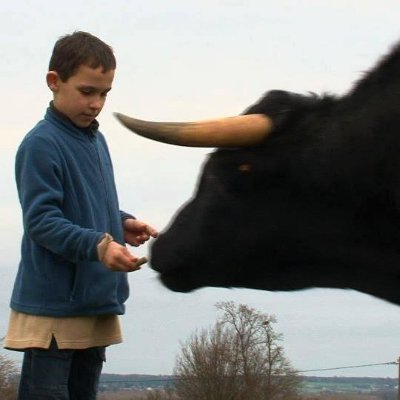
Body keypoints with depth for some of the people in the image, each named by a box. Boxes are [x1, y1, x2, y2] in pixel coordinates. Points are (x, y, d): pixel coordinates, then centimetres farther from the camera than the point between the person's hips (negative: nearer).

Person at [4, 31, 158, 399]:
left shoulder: (95, 140, 14)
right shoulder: (41, 145, -13)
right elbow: (41, 221, -19)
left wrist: (123, 224, 7)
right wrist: (97, 245, -31)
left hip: (97, 304, 9)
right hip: (53, 309, -9)